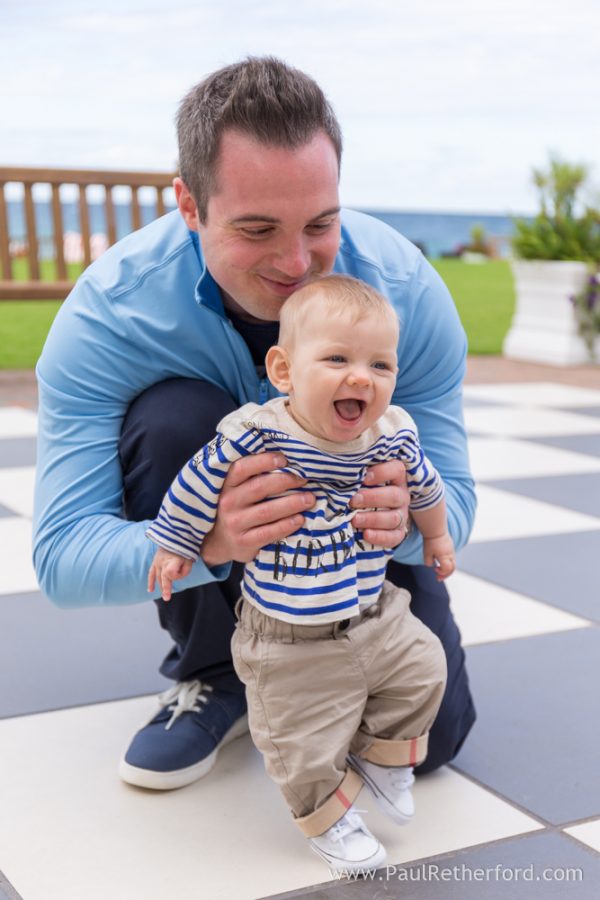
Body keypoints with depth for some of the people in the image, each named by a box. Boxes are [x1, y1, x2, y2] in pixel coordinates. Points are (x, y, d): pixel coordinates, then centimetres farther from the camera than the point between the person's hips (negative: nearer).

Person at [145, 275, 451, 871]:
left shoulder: (393, 437, -10)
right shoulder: (254, 436, -25)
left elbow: (424, 486, 12)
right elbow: (198, 487, -10)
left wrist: (435, 534, 27)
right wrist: (176, 545, 1)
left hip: (378, 619, 5)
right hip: (291, 645, -4)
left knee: (424, 670, 16)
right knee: (305, 746, 3)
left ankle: (381, 755, 41)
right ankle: (326, 816, 33)